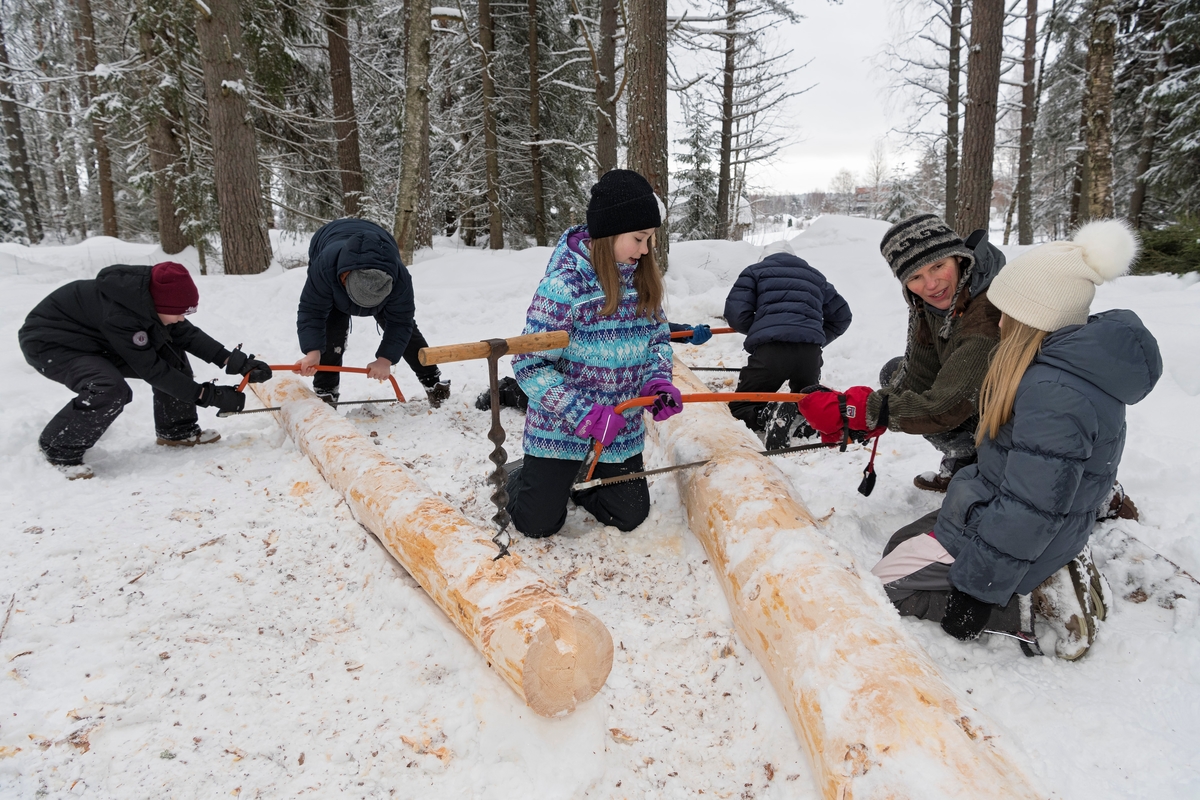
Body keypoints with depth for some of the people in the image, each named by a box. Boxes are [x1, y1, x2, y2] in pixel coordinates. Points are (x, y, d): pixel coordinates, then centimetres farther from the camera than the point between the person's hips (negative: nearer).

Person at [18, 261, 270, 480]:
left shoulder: (149, 293, -17)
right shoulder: (117, 314, -39)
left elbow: (186, 333, -8)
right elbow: (151, 369, -31)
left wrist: (233, 360, -19)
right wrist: (207, 395, -28)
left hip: (96, 338, 8)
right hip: (49, 343, -8)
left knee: (171, 355, -4)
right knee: (110, 390, -33)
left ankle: (177, 430, 9)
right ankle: (59, 449, -9)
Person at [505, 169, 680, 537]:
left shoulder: (643, 279, -2)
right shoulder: (563, 285, -22)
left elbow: (658, 337, 10)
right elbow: (529, 365, -22)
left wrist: (658, 382, -11)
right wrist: (584, 414, -28)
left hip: (622, 430, 6)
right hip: (560, 431, -5)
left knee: (629, 515, 14)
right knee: (538, 524, 5)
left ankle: (579, 481, 42)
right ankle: (519, 480, 38)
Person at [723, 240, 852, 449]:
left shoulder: (755, 271, 19)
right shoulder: (815, 276, 31)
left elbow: (736, 314, 6)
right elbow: (841, 315, 31)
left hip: (770, 348, -4)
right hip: (810, 352, 4)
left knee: (738, 408, 9)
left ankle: (771, 414, -24)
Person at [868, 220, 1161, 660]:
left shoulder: (1053, 393, -32)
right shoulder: (1077, 366, 0)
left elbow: (1030, 509, -29)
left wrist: (979, 586, -22)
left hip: (1005, 540, -10)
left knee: (886, 583, -2)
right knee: (900, 543, 22)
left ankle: (1038, 597, -2)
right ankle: (1052, 576, 10)